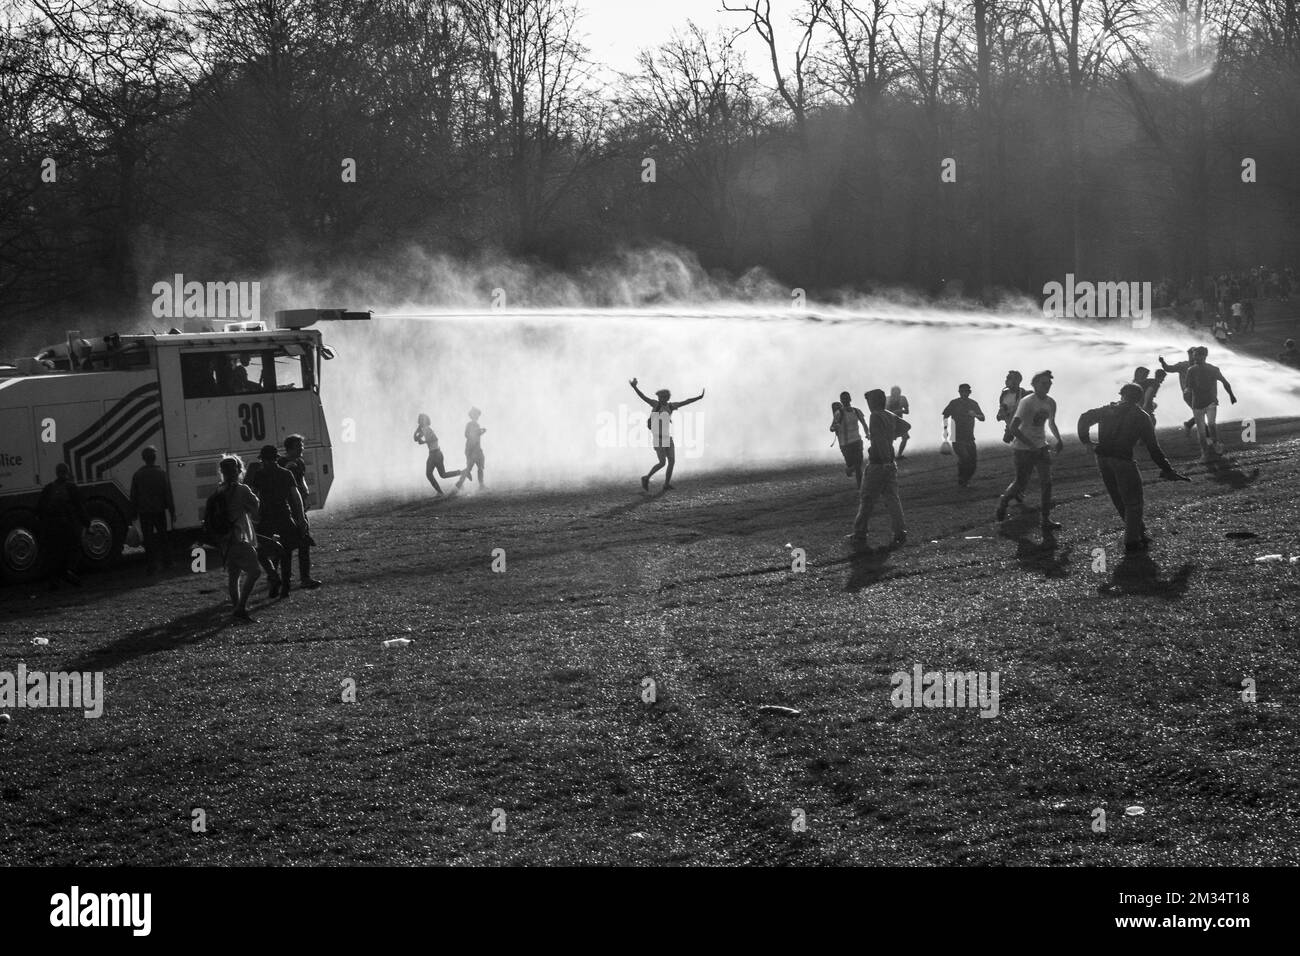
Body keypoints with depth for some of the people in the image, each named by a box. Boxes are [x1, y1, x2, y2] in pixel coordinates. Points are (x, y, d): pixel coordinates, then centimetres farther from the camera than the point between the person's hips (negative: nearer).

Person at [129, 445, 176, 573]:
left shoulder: (137, 475, -2)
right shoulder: (161, 473, -7)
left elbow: (133, 496, 2)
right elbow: (168, 495, -6)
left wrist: (134, 511, 12)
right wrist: (172, 511, 0)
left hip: (144, 512, 1)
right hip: (159, 510, -1)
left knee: (148, 539, 5)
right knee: (162, 537, 14)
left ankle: (151, 565, 4)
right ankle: (167, 562, 18)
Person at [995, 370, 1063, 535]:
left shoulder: (1050, 402, 4)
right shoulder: (1027, 402, -18)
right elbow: (1013, 428, -25)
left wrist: (1059, 440, 9)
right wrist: (1031, 445, -27)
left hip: (1041, 447, 6)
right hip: (1024, 448, -6)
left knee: (1047, 482, -6)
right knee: (1021, 484, 0)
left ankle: (1046, 519, -3)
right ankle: (1003, 501, 30)